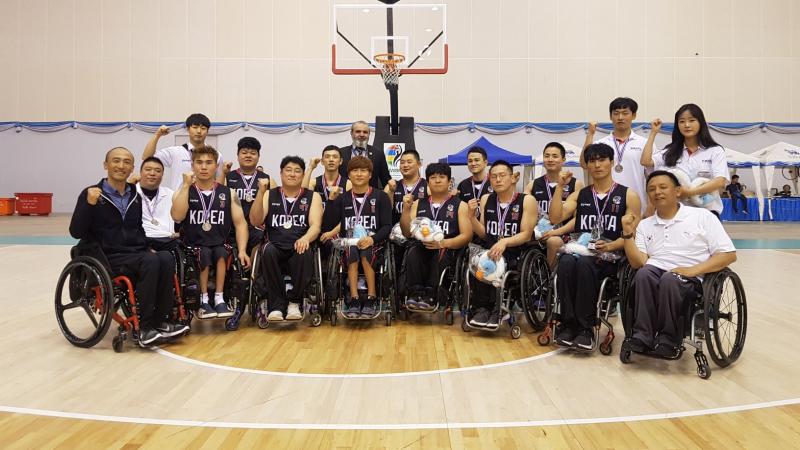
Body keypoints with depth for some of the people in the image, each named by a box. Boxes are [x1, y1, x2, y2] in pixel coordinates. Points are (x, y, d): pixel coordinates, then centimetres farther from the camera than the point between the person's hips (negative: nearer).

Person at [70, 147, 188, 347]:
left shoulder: (135, 197, 15)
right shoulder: (91, 193, -1)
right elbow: (76, 232, -8)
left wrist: (147, 248, 9)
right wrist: (89, 204, -21)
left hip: (136, 254, 5)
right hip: (107, 258, -5)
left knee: (166, 259, -27)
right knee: (151, 262, -32)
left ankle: (161, 321, -20)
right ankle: (145, 327, -25)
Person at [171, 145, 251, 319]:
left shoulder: (229, 193, 8)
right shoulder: (183, 192, 6)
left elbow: (240, 223, 1)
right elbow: (177, 216, -15)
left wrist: (242, 251, -14)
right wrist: (186, 185, -12)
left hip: (220, 246, 1)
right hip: (193, 248, -1)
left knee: (221, 253, -29)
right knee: (204, 254, -30)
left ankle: (219, 299, -19)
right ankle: (204, 301, -17)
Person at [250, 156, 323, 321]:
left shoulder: (312, 196, 12)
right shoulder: (270, 195, 15)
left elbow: (315, 225, -3)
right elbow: (255, 221, 2)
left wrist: (305, 239, -26)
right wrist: (260, 192, -9)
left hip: (299, 248, -1)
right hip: (276, 248, 1)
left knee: (305, 254, -35)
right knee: (268, 251, -33)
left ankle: (294, 302, -14)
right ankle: (277, 304, -22)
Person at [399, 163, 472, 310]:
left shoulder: (460, 205, 10)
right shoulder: (418, 204, 19)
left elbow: (466, 236, -1)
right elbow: (407, 233, 10)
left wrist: (443, 243, -17)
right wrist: (406, 208, -4)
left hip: (448, 250, -2)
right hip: (422, 249, 2)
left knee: (440, 253, -35)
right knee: (413, 252, -31)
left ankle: (429, 296, -32)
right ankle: (416, 294, -30)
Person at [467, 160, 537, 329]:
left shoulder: (527, 201, 0)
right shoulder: (486, 199, 12)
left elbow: (526, 234, -7)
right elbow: (483, 234, 12)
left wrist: (505, 242, -25)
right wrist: (472, 216, -5)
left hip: (515, 253, -3)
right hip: (490, 250, 3)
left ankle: (488, 309, -17)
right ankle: (482, 308, -17)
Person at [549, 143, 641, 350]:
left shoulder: (628, 195, 9)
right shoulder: (579, 195, 18)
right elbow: (556, 217, 3)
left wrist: (609, 246, -17)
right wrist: (560, 187, -3)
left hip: (610, 257, -2)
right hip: (581, 251, 3)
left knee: (584, 263, -36)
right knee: (566, 262, -33)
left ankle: (585, 328, -27)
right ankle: (569, 324, -26)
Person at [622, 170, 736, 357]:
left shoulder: (702, 216, 7)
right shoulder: (645, 225, 17)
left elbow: (729, 255, 0)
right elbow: (638, 263, 5)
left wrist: (692, 270, -13)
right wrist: (628, 234, -7)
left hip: (690, 278, -2)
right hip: (655, 272, 2)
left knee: (670, 279, -35)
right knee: (644, 273, -32)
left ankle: (668, 340, -21)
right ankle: (643, 336, -25)